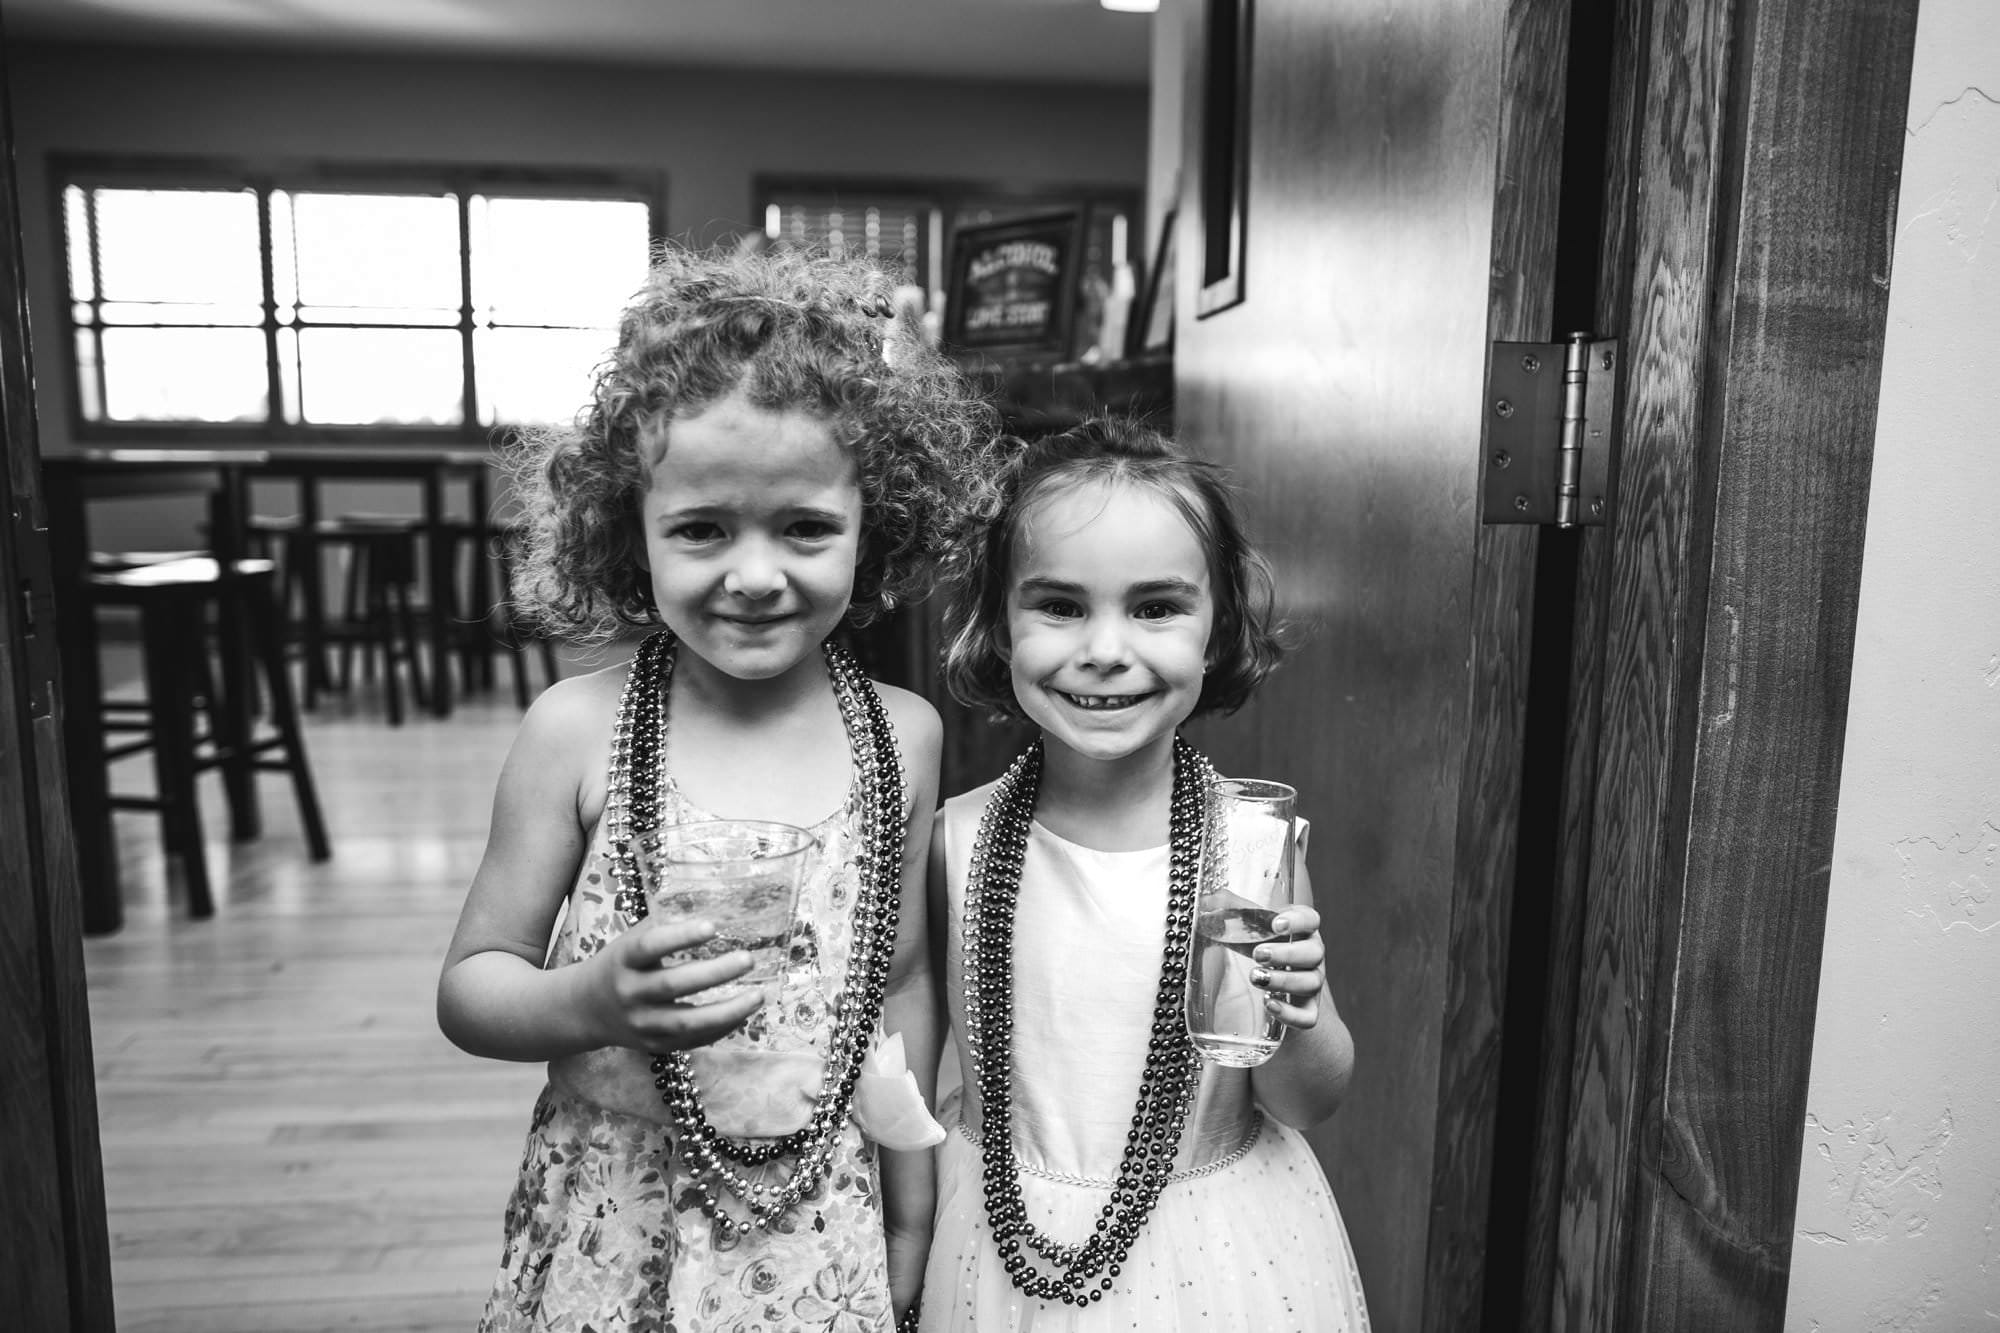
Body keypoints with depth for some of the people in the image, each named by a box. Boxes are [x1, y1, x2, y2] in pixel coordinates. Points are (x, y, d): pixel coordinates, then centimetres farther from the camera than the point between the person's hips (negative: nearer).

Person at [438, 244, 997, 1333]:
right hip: (613, 1234, -1)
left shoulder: (902, 735, -8)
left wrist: (910, 1225, 8)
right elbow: (468, 985, -6)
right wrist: (591, 1001, -26)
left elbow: (902, 980, 2)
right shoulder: (578, 730, -14)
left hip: (825, 1233, 2)